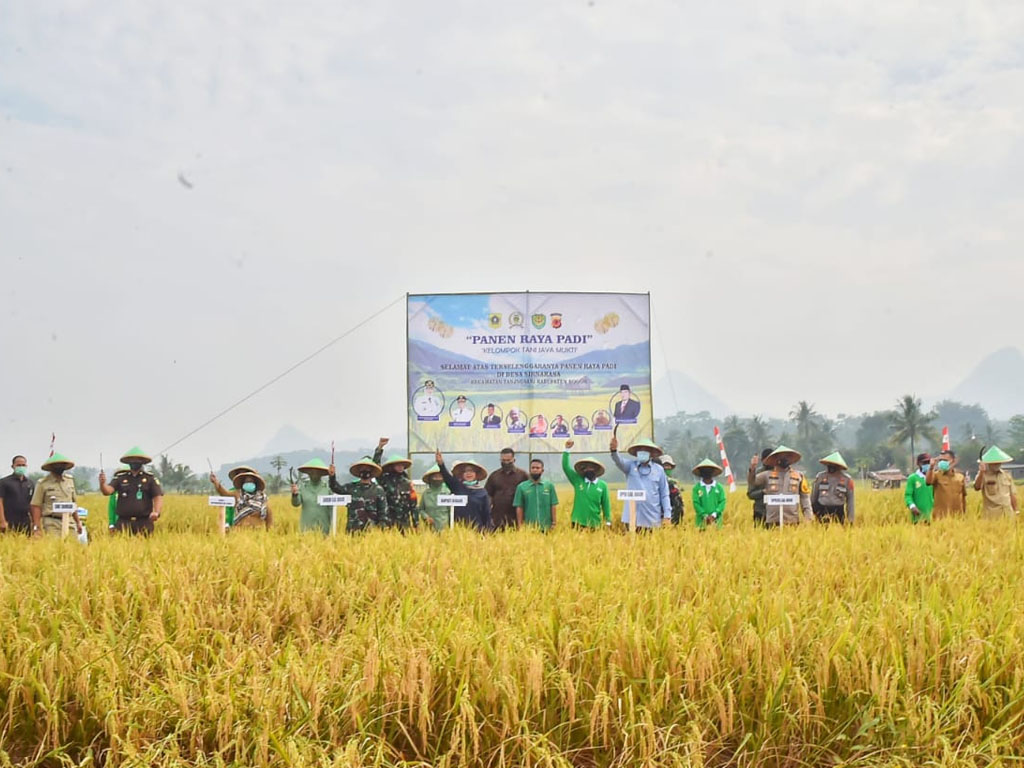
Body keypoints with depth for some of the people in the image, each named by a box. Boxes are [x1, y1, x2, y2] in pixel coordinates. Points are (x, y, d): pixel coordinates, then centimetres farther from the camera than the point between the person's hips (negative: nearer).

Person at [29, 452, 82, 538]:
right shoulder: (43, 484, 0)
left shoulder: (69, 481, 13)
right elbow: (36, 506, -4)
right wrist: (36, 527, -11)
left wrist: (78, 522, 17)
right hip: (52, 523, -4)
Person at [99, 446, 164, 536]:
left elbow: (158, 497, -2)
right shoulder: (120, 479, 11)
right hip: (123, 522, 1)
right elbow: (107, 491, -2)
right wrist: (102, 484, -25)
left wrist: (156, 512, -21)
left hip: (144, 522, -1)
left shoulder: (150, 479, 6)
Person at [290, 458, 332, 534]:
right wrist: (295, 494, -26)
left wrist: (332, 528, -3)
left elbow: (331, 509, 2)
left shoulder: (328, 487, 0)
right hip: (306, 528, 1)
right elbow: (296, 503, -5)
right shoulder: (302, 487, 4)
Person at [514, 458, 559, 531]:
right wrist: (520, 526, -3)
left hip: (546, 528, 0)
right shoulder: (522, 487, 4)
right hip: (529, 527, 0)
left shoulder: (549, 485, 5)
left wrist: (554, 524, -2)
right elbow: (519, 508, 2)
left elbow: (553, 506, 4)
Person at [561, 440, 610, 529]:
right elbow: (566, 467, 1)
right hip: (577, 522, 0)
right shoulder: (577, 480, 5)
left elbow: (606, 504, 6)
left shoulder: (602, 485, 4)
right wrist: (567, 449, -7)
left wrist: (608, 521, 3)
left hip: (594, 524, 0)